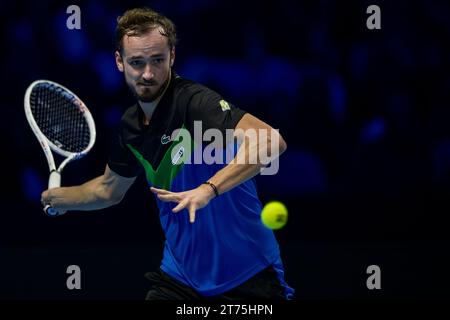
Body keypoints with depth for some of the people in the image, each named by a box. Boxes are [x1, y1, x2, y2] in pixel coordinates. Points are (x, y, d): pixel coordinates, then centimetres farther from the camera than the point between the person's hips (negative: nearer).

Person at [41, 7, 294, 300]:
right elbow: (109, 190, 26)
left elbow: (271, 140, -37)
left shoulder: (194, 101, -20)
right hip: (180, 275, 6)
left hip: (248, 276, -6)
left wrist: (208, 189, -44)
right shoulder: (131, 126, 4)